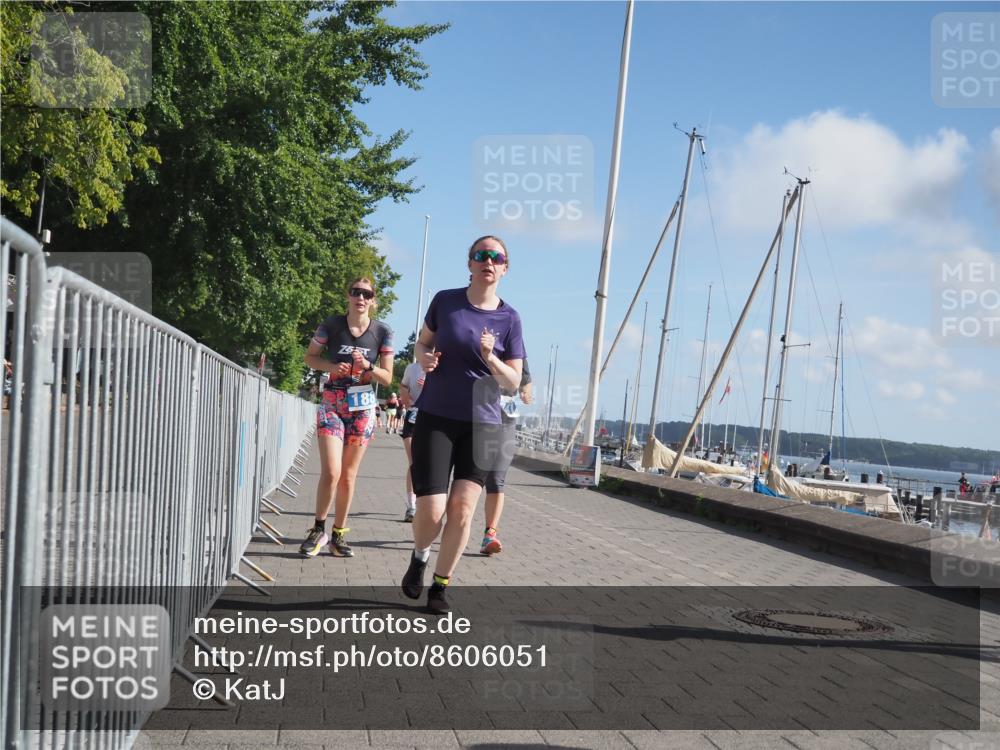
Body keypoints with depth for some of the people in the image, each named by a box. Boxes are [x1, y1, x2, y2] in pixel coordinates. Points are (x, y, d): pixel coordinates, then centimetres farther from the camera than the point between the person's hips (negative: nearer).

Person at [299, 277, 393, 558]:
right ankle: (319, 529, 6)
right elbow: (309, 356, 7)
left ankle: (338, 534, 18)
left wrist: (367, 366, -18)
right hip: (332, 405, -1)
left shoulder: (382, 332, -2)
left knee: (348, 475, 7)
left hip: (362, 408, 2)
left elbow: (387, 377, 2)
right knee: (331, 472, -13)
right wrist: (331, 366, -12)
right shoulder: (332, 324, -5)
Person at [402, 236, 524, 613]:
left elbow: (514, 383, 2)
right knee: (432, 510, -8)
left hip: (482, 423, 1)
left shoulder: (509, 319, 1)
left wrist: (490, 358, -18)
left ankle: (440, 585, 10)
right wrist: (424, 356, -8)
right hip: (436, 418, -1)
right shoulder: (445, 301, 1)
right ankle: (419, 557, 25)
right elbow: (422, 343, 15)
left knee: (462, 507, -8)